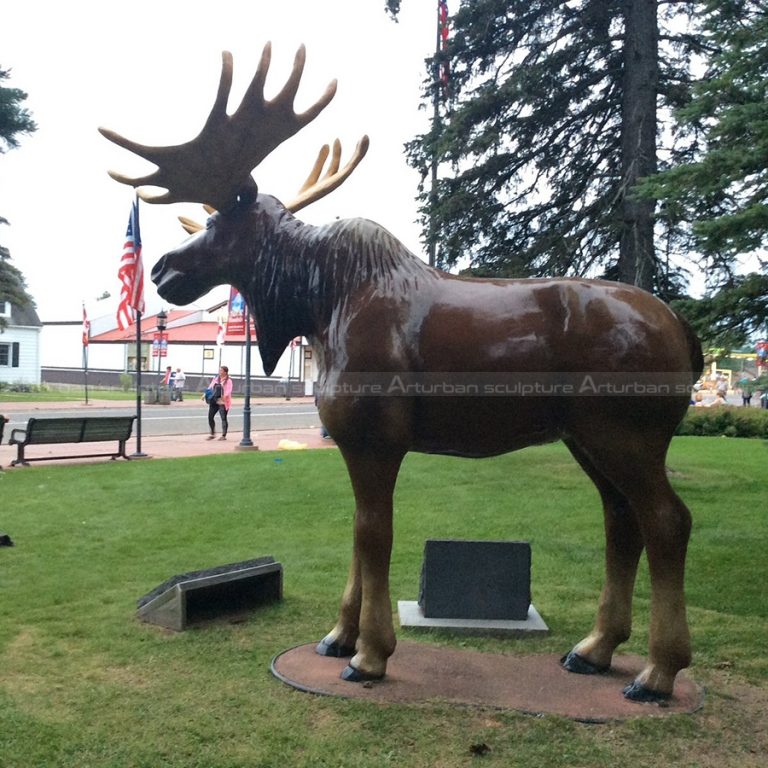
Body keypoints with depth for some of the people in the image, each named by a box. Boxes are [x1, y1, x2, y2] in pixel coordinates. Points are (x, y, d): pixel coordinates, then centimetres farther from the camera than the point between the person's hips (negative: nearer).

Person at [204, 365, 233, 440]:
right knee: (210, 417, 5)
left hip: (222, 402, -6)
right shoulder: (215, 379, 14)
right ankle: (212, 434, 19)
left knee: (223, 418, -3)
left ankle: (224, 435, 5)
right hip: (213, 401, 6)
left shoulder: (228, 381, -4)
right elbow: (210, 387, 17)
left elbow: (229, 390, -15)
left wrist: (225, 396, -33)